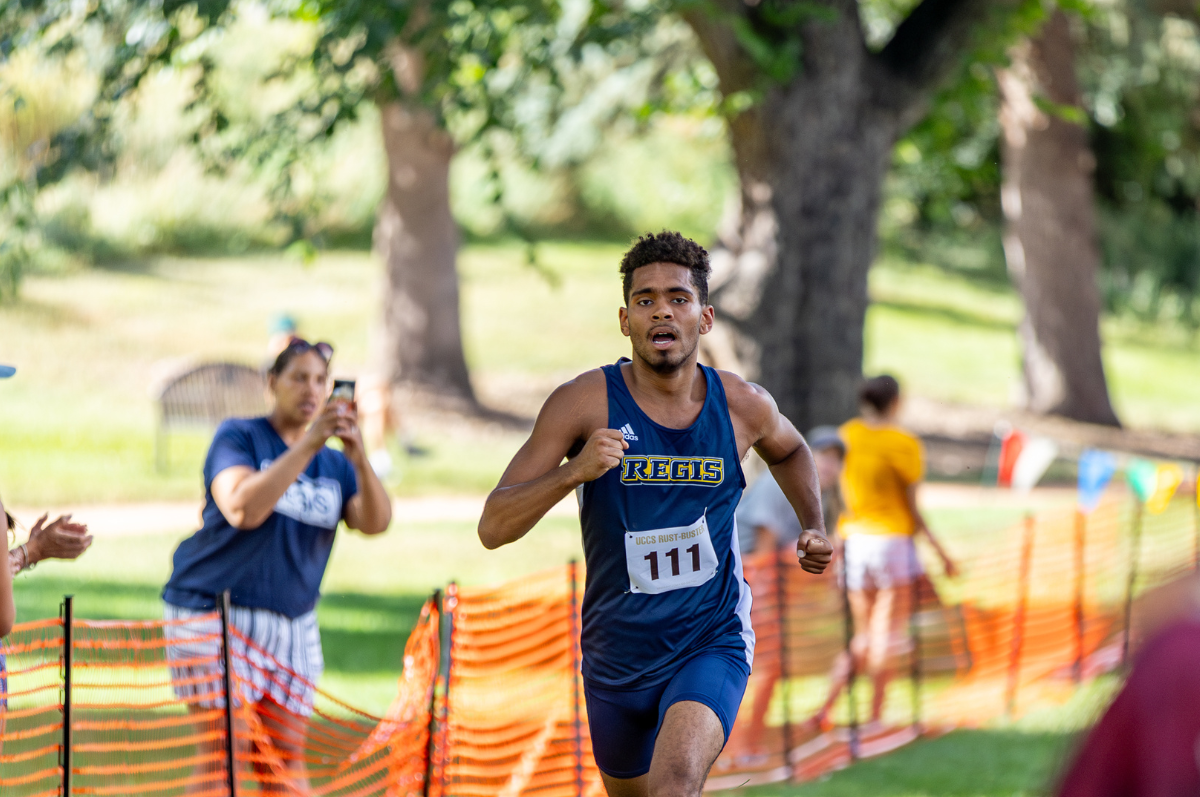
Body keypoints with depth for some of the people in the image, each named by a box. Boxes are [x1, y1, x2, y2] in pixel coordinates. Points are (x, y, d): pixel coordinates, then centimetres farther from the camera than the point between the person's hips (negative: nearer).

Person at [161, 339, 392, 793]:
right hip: (213, 611, -5)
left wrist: (359, 459, -21)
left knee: (287, 757, 3)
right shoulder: (239, 436, -1)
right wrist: (308, 445, -24)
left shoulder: (334, 465, 13)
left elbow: (375, 522, -5)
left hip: (291, 624, 5)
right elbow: (243, 509, -20)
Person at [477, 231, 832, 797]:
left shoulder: (742, 407, -7)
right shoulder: (585, 403, -14)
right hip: (617, 658, 1)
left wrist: (813, 527, 5)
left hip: (711, 647, -1)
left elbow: (788, 451, 21)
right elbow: (493, 528, -18)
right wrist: (573, 471, -34)